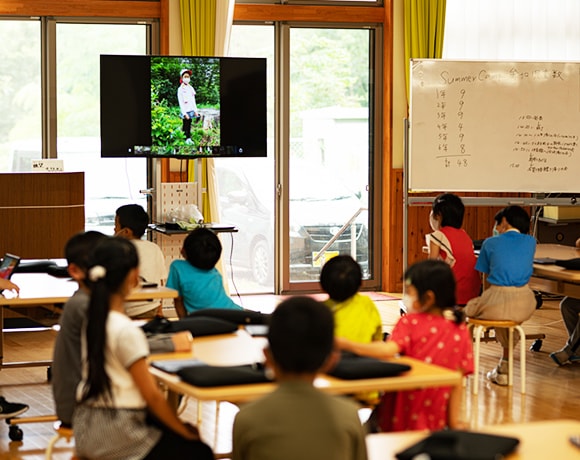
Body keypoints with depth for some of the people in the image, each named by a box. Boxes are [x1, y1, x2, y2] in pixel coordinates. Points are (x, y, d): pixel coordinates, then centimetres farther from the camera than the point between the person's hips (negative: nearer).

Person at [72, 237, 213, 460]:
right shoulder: (126, 331, -20)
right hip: (114, 436, -9)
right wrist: (186, 431, -7)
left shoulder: (91, 320, 2)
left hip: (86, 427, 9)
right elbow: (151, 395, -15)